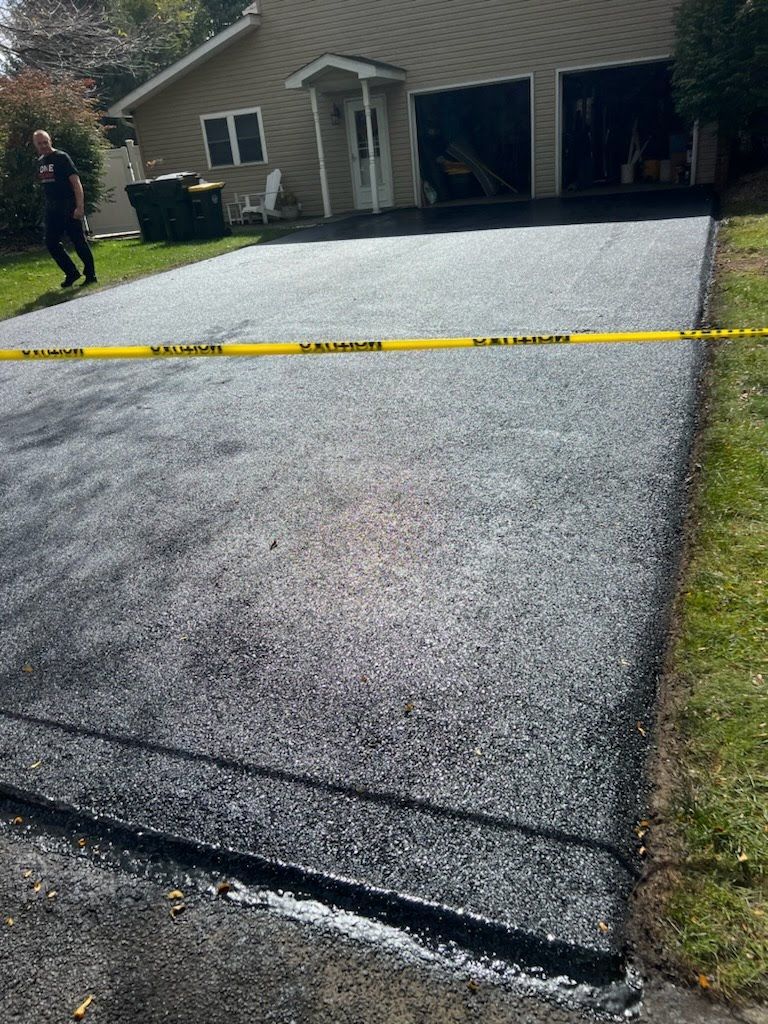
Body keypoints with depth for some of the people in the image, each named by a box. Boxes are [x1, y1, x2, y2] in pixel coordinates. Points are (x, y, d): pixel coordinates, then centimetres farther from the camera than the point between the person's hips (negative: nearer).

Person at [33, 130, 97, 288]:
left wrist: (80, 207, -23)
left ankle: (90, 275, 6)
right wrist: (48, 205, 14)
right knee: (51, 243, 3)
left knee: (79, 242, -4)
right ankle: (72, 273, 13)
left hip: (69, 208, -7)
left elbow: (76, 183, -14)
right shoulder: (40, 162, 13)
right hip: (52, 209, 7)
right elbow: (45, 185, 20)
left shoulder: (62, 157, -7)